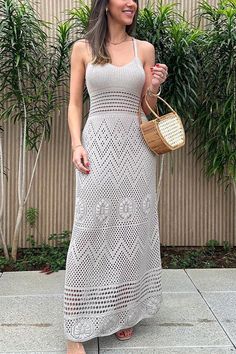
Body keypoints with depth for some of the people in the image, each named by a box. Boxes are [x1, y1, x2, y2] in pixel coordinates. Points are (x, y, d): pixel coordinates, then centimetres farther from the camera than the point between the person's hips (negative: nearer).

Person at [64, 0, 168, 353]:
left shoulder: (145, 49, 11)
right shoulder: (83, 48, 7)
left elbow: (147, 108, 15)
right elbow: (75, 103, 6)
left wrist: (154, 88, -6)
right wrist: (77, 145, -7)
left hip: (137, 145, 3)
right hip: (98, 143, -2)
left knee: (133, 226, 6)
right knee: (92, 230, -6)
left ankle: (126, 311, 23)